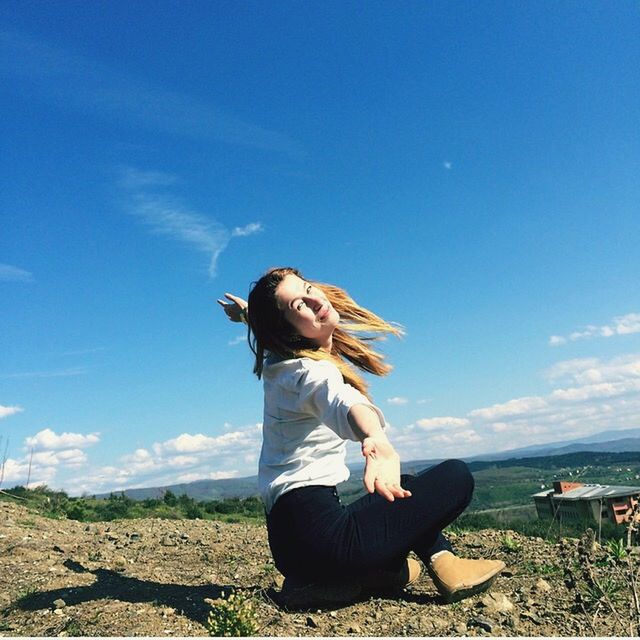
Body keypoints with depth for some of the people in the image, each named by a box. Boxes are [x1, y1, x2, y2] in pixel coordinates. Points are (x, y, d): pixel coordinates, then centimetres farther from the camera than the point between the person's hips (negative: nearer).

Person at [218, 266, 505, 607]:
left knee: (410, 486, 29)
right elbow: (342, 401, -44)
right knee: (455, 475, -5)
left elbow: (267, 334, 36)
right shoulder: (312, 371, -18)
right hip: (318, 533, -9)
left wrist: (248, 313, 54)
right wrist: (376, 439, -64)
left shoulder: (277, 358, 10)